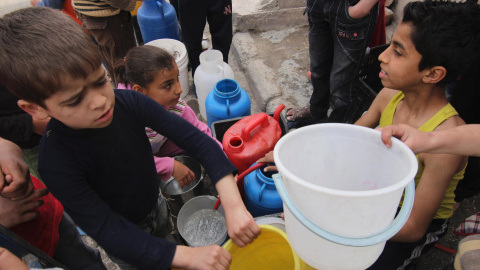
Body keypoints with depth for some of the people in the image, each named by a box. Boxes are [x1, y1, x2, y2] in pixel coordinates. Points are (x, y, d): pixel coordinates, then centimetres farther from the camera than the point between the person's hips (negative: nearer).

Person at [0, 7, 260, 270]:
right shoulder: (57, 162, -35)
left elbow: (195, 138, -30)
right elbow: (108, 231, -35)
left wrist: (233, 204, -40)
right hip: (124, 233, -3)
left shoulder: (128, 102, -26)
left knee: (166, 235, 30)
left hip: (155, 202, 3)